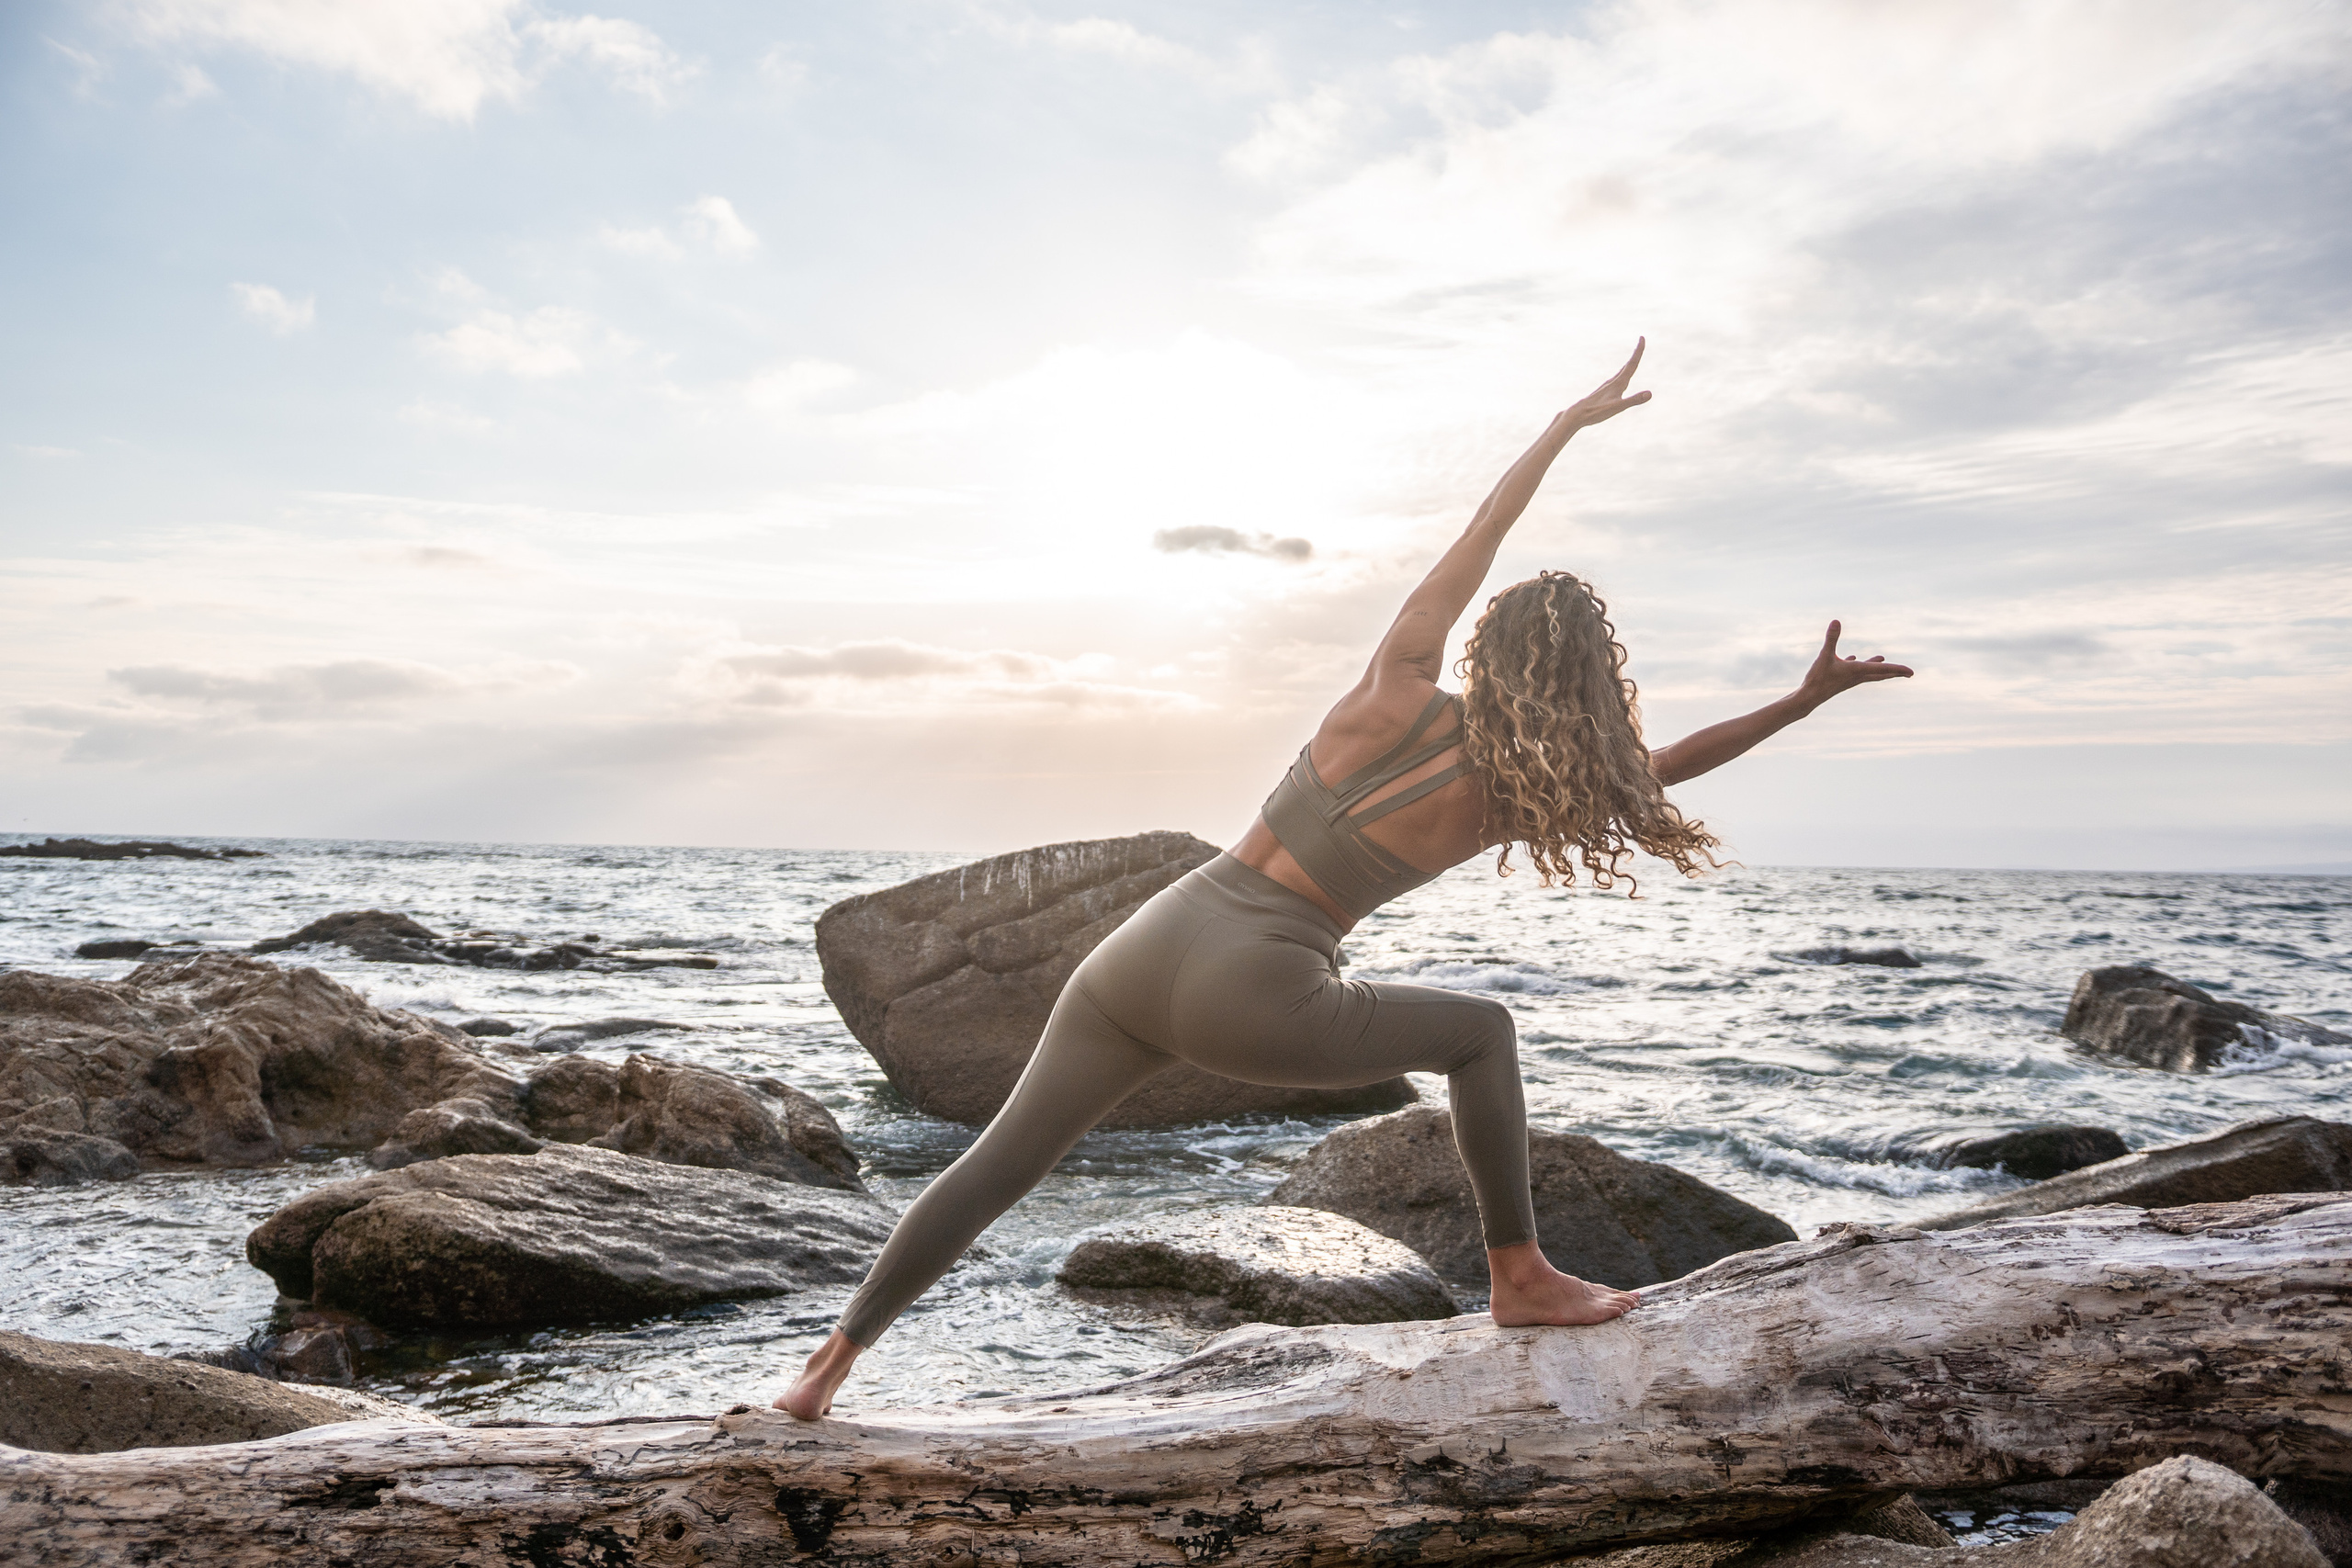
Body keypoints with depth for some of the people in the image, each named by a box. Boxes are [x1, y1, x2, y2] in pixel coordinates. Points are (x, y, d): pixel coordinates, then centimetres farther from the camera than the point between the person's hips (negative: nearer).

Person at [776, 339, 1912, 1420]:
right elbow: (1654, 771, 14)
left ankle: (838, 1353, 18)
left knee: (1000, 1164, 12)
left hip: (1145, 946, 4)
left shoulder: (1397, 698, 6)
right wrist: (1802, 701, 16)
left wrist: (1570, 421, 23)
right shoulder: (1506, 798, 1)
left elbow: (1477, 535, 15)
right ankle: (1519, 1278, 25)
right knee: (1480, 1032, 18)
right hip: (1247, 1002, -4)